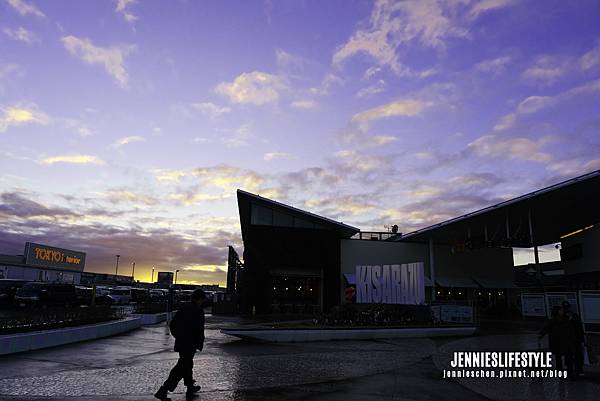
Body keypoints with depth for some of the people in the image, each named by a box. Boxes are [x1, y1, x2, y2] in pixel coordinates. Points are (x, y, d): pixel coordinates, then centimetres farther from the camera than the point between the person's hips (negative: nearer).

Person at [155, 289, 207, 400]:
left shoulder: (183, 308, 7)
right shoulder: (198, 311, -16)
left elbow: (172, 324, 11)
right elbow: (199, 329, -20)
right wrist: (199, 344, -9)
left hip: (180, 343, 9)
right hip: (190, 345, -9)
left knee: (187, 364, 21)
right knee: (182, 367, -2)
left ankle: (190, 388, 35)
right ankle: (163, 390, -7)